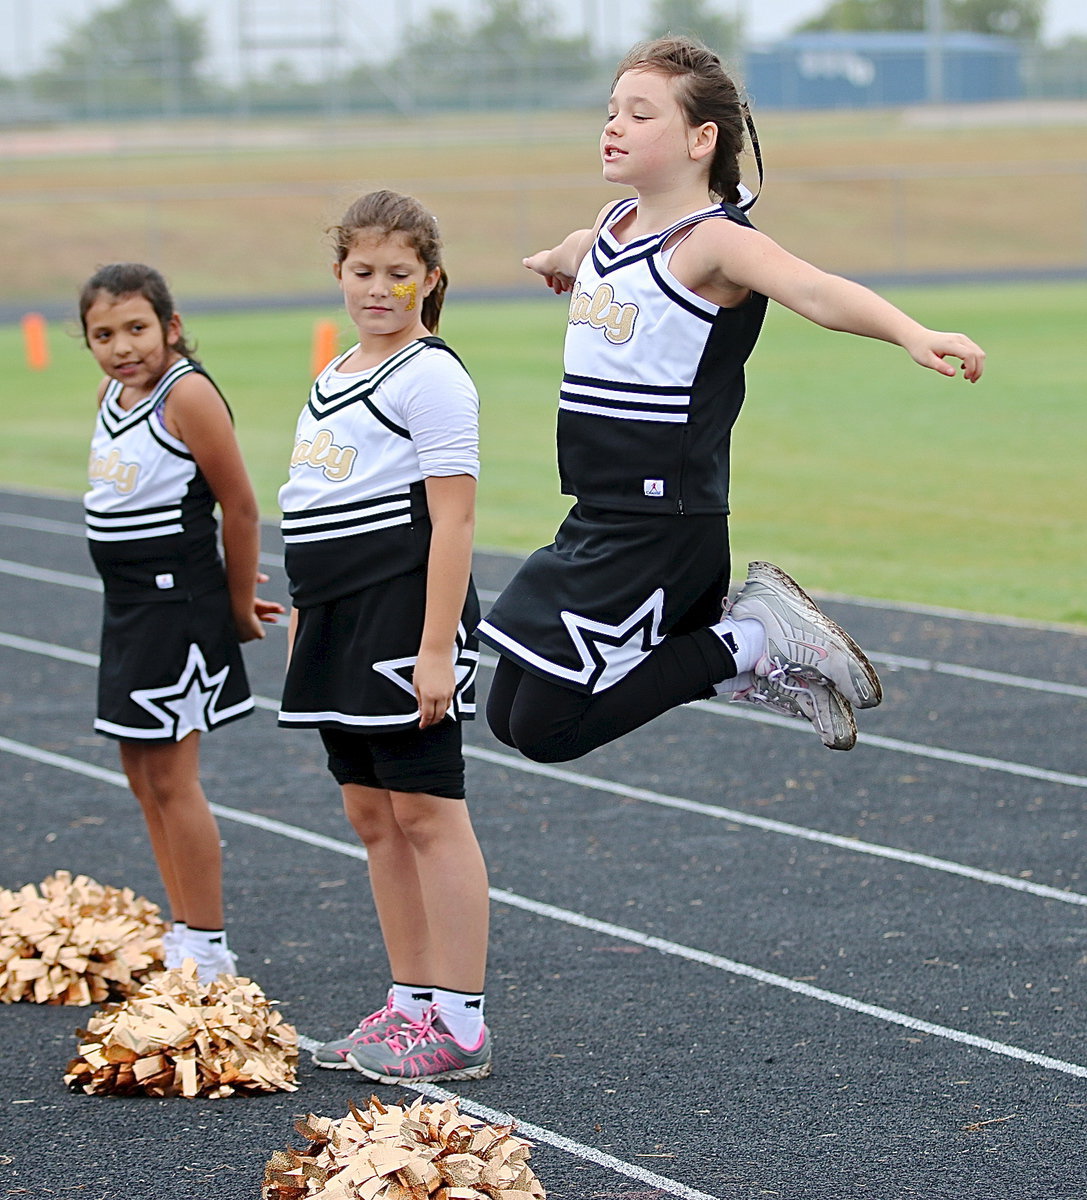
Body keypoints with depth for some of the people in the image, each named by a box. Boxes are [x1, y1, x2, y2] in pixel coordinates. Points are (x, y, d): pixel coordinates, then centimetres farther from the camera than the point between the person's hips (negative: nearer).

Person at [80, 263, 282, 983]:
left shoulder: (188, 395, -17)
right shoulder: (112, 393, 8)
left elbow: (241, 508, -15)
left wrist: (239, 605, -7)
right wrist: (226, 583, 14)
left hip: (178, 604, -9)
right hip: (127, 602, 9)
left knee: (171, 778, -5)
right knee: (142, 774, 13)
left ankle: (208, 950, 2)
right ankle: (184, 935, 23)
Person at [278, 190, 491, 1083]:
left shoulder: (431, 377, -10)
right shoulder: (338, 377, 16)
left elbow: (453, 519, -15)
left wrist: (436, 647, -20)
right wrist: (307, 619, 20)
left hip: (406, 612, -9)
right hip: (340, 623, 9)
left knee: (426, 810, -6)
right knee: (372, 814, 12)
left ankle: (459, 1025, -2)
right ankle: (412, 1003, 20)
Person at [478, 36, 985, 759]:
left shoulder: (713, 241, -16)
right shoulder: (612, 230, 9)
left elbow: (816, 291, -35)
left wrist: (913, 333, -53)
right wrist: (555, 259, 61)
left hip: (664, 529, -9)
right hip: (599, 523, 9)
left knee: (545, 731, -8)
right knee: (509, 716, 14)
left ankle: (753, 642, 2)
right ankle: (749, 667, 16)